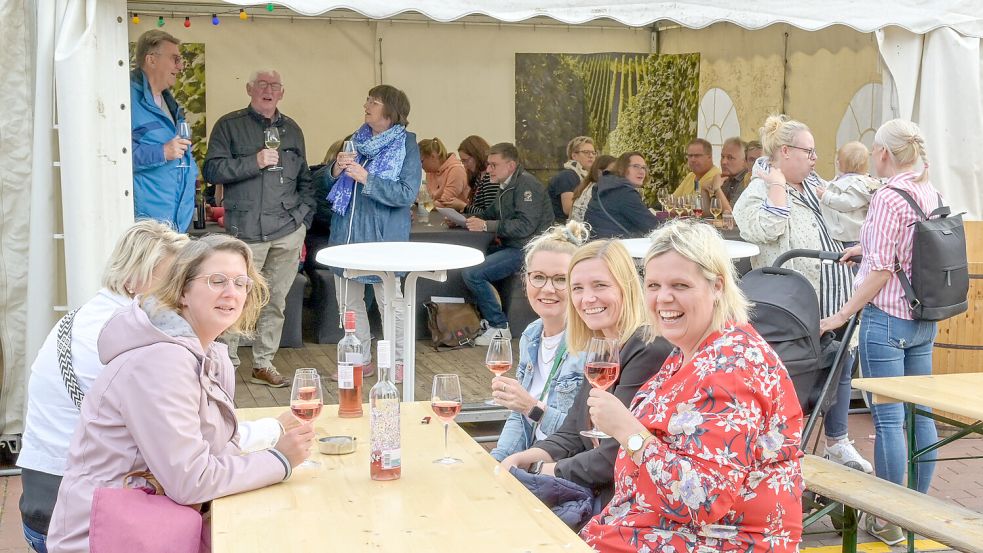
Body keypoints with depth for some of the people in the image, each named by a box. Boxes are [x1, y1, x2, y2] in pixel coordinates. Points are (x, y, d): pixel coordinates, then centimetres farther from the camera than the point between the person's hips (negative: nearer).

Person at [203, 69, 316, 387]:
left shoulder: (291, 129, 17)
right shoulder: (229, 126, 4)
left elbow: (305, 180, 23)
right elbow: (212, 170, -5)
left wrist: (304, 219, 13)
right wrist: (255, 162, -13)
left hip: (288, 232, 4)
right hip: (246, 231, -4)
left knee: (276, 301, 8)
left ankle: (264, 364, 17)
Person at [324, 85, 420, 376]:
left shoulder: (406, 145, -7)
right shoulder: (358, 140, 10)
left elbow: (407, 194, -17)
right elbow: (328, 183, 15)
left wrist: (367, 179, -21)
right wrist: (336, 169, -7)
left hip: (383, 235, -6)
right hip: (347, 230, 6)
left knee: (389, 301, 3)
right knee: (348, 302, 12)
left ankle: (398, 362, 17)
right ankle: (360, 360, 24)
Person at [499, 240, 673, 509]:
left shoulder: (649, 351, -18)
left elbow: (617, 457, -20)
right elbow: (571, 436, 11)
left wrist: (540, 469, -10)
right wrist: (517, 460, -7)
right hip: (594, 496, 8)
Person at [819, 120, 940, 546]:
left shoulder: (889, 197, -16)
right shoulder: (930, 192, 8)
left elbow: (881, 271, -18)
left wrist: (843, 314, -12)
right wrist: (864, 248, 35)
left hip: (888, 318, -8)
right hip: (925, 318, 8)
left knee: (888, 418, -2)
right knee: (920, 413, 14)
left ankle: (889, 521, 6)